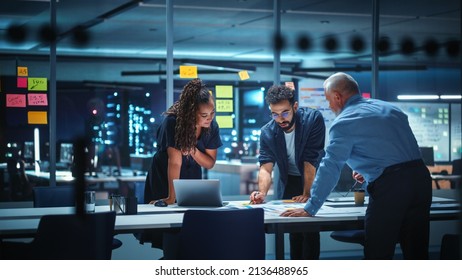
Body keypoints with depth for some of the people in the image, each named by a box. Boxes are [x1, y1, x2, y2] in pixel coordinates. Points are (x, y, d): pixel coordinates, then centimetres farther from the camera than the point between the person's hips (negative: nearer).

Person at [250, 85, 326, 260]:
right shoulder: (267, 132, -15)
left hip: (313, 179, -3)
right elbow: (266, 167, -22)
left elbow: (311, 161, -26)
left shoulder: (313, 119, -25)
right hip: (288, 181, 3)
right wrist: (262, 193, -40)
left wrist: (306, 195, -29)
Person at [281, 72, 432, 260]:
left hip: (388, 188, -7)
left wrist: (310, 209, 1)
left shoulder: (344, 123, -2)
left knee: (378, 257, 2)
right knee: (417, 253, 12)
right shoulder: (390, 109, 20)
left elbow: (330, 169, -4)